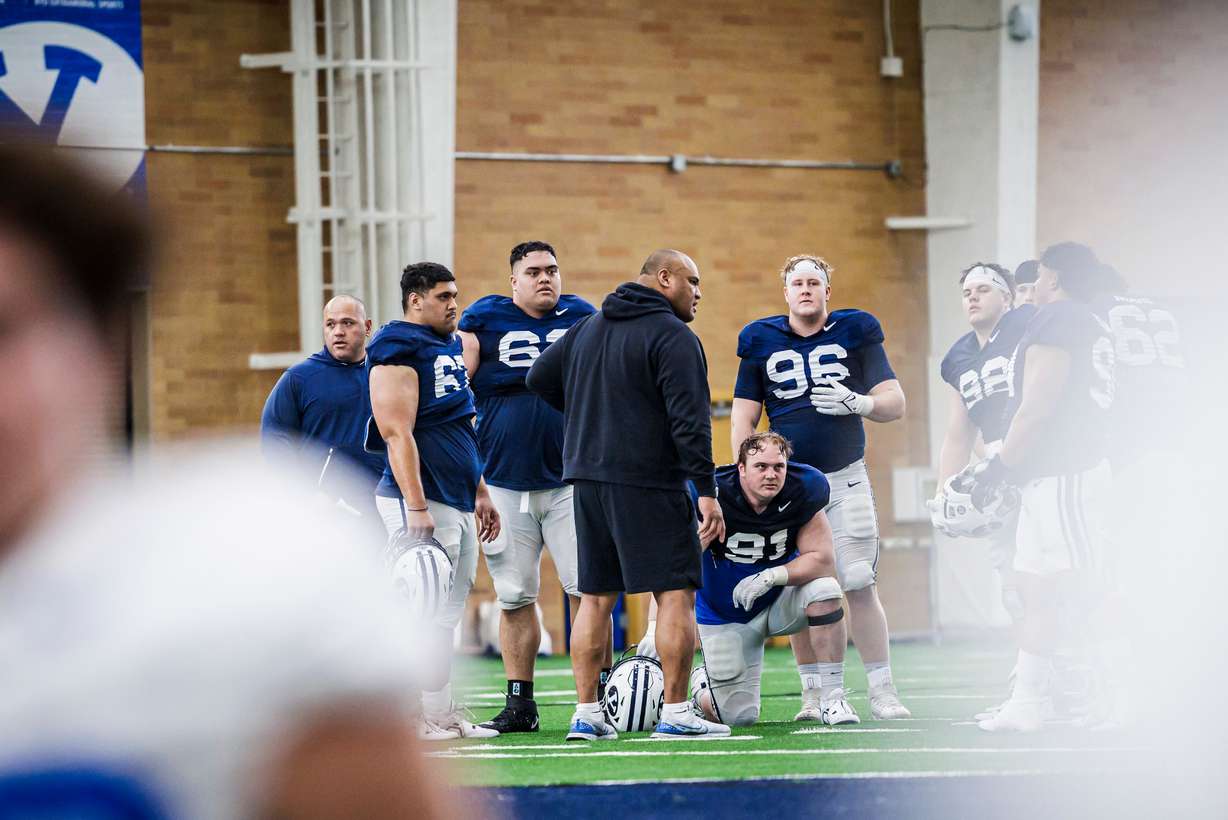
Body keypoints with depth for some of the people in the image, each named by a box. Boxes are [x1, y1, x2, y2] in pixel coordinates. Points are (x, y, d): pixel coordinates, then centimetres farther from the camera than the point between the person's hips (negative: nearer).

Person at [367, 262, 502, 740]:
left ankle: (442, 715, 15)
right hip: (425, 502, -9)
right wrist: (417, 507, -23)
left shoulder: (451, 347, 18)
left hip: (458, 503, 9)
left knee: (447, 614, 11)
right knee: (425, 614, -8)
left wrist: (480, 494, 24)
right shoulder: (399, 351, -11)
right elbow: (399, 435, -18)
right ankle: (413, 719, -5)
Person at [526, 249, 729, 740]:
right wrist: (706, 490, -16)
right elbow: (689, 418, -16)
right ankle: (676, 712, -6)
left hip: (588, 478, 7)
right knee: (675, 592, -3)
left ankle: (586, 713, 8)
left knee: (596, 597, 10)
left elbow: (539, 377, 21)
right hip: (648, 484, -7)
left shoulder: (588, 328, 15)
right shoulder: (673, 337, -8)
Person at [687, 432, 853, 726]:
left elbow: (823, 559, -16)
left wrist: (771, 576, -33)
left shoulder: (802, 491, -18)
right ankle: (703, 685, 33)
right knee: (739, 717, -4)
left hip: (779, 601, 2)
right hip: (726, 617, -2)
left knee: (825, 590, -30)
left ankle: (832, 696, -19)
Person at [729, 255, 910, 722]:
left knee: (861, 587, -8)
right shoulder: (761, 342, 6)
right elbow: (744, 420, 9)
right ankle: (814, 695, 6)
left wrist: (857, 403, -18)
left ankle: (882, 692, -4)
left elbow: (896, 403, 2)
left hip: (846, 478, -1)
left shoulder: (855, 333, 4)